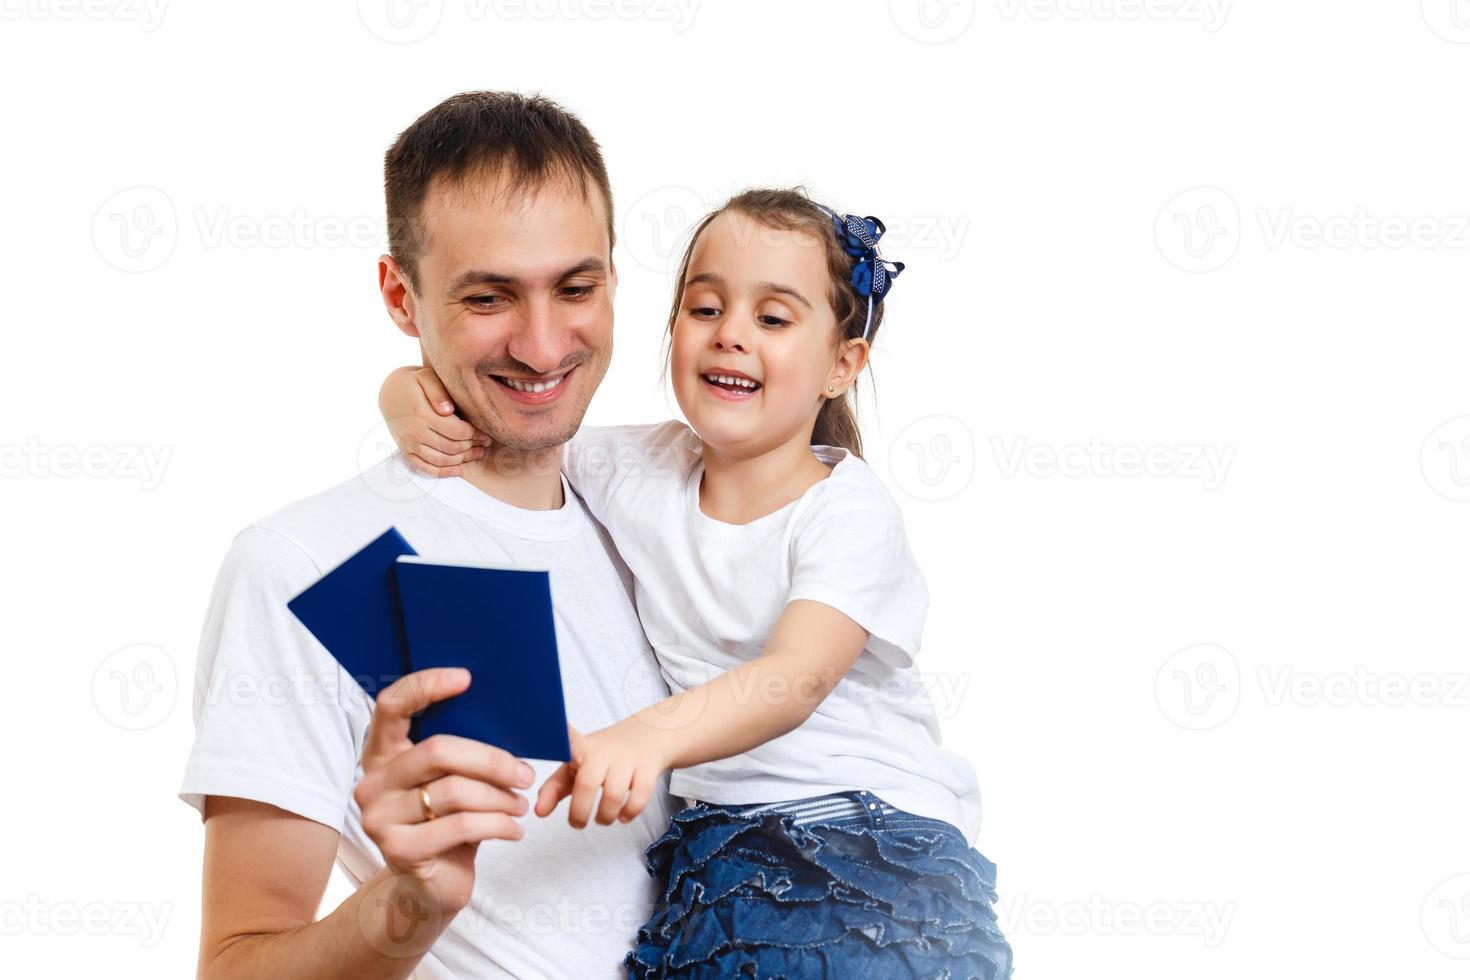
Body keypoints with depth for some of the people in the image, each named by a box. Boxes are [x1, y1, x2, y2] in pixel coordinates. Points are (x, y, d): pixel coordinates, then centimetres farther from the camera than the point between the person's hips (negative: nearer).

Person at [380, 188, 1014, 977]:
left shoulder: (848, 510, -8)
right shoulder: (640, 470, 5)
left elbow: (796, 677, -25)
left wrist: (645, 737, -43)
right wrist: (415, 398, -10)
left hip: (875, 838, -3)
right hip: (717, 841, 4)